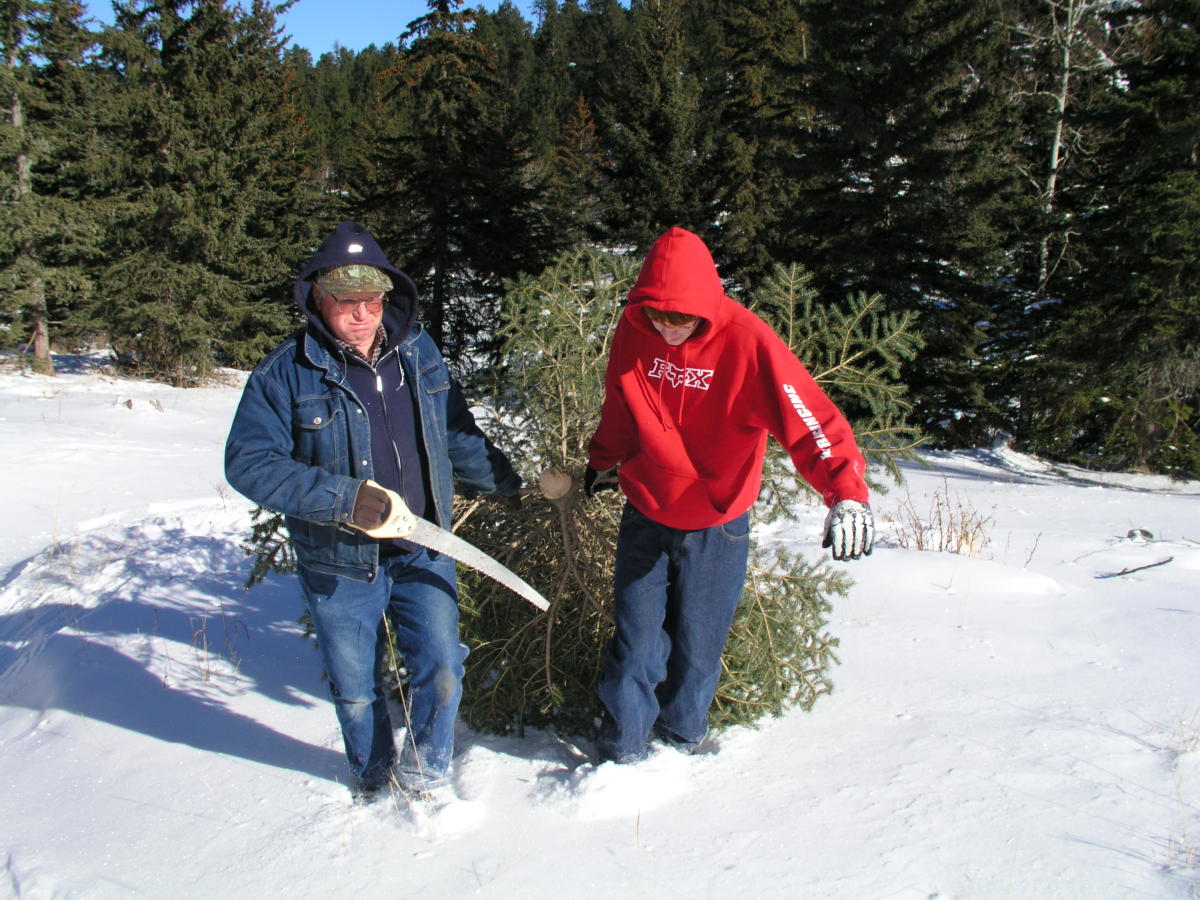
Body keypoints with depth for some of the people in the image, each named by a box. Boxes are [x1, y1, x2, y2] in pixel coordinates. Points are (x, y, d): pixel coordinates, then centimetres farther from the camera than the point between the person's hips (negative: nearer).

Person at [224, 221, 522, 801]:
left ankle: (423, 775, 28)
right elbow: (248, 463, -17)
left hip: (422, 553, 2)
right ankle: (372, 779, 43)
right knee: (355, 689, 14)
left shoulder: (418, 353, 2)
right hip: (338, 564, -2)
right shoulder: (285, 373, -10)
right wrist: (343, 497, -26)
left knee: (441, 669, -1)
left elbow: (456, 436, 15)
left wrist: (508, 485, 21)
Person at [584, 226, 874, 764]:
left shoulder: (747, 341, -20)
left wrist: (847, 494, -41)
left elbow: (809, 418, -28)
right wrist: (603, 462, 25)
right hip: (645, 514, 2)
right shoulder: (635, 329, -7)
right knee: (636, 639, 6)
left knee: (697, 644, 11)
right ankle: (620, 750, 22)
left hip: (716, 527, -2)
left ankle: (680, 738, 34)